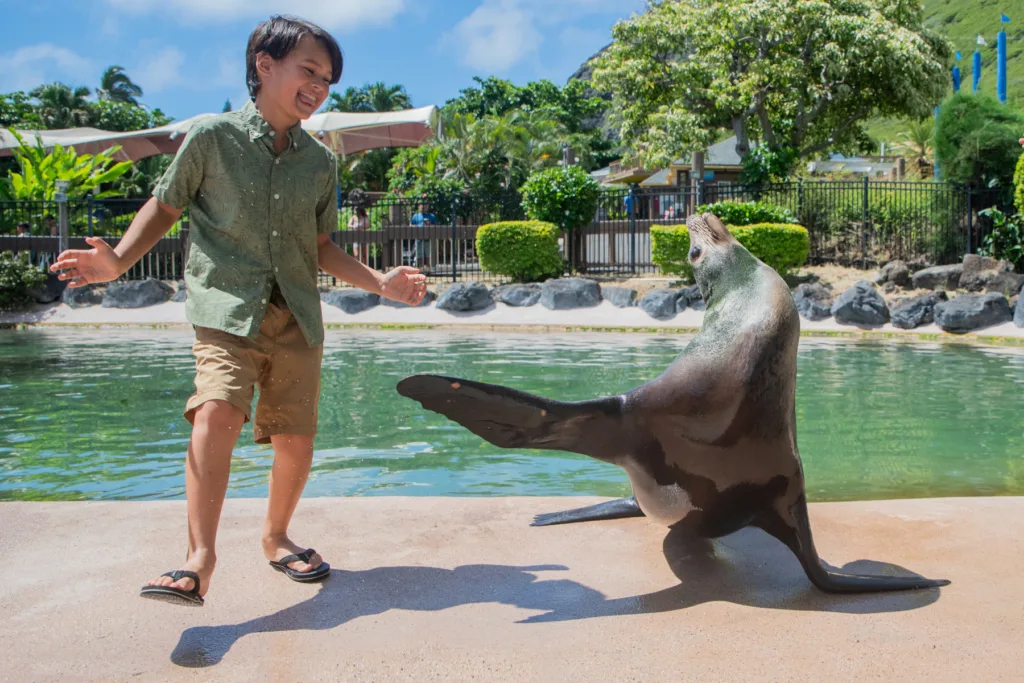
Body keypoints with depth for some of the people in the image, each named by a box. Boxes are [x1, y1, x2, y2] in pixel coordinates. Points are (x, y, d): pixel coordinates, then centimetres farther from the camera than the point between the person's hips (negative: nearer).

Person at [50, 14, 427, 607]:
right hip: (225, 308, -3)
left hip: (297, 317, 4)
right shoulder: (212, 136, 1)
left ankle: (276, 535, 27)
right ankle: (201, 557, -22)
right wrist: (118, 260, -5)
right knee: (218, 411, -27)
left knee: (297, 438, 2)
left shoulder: (321, 162, 11)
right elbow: (165, 207, 10)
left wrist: (380, 282, 6)